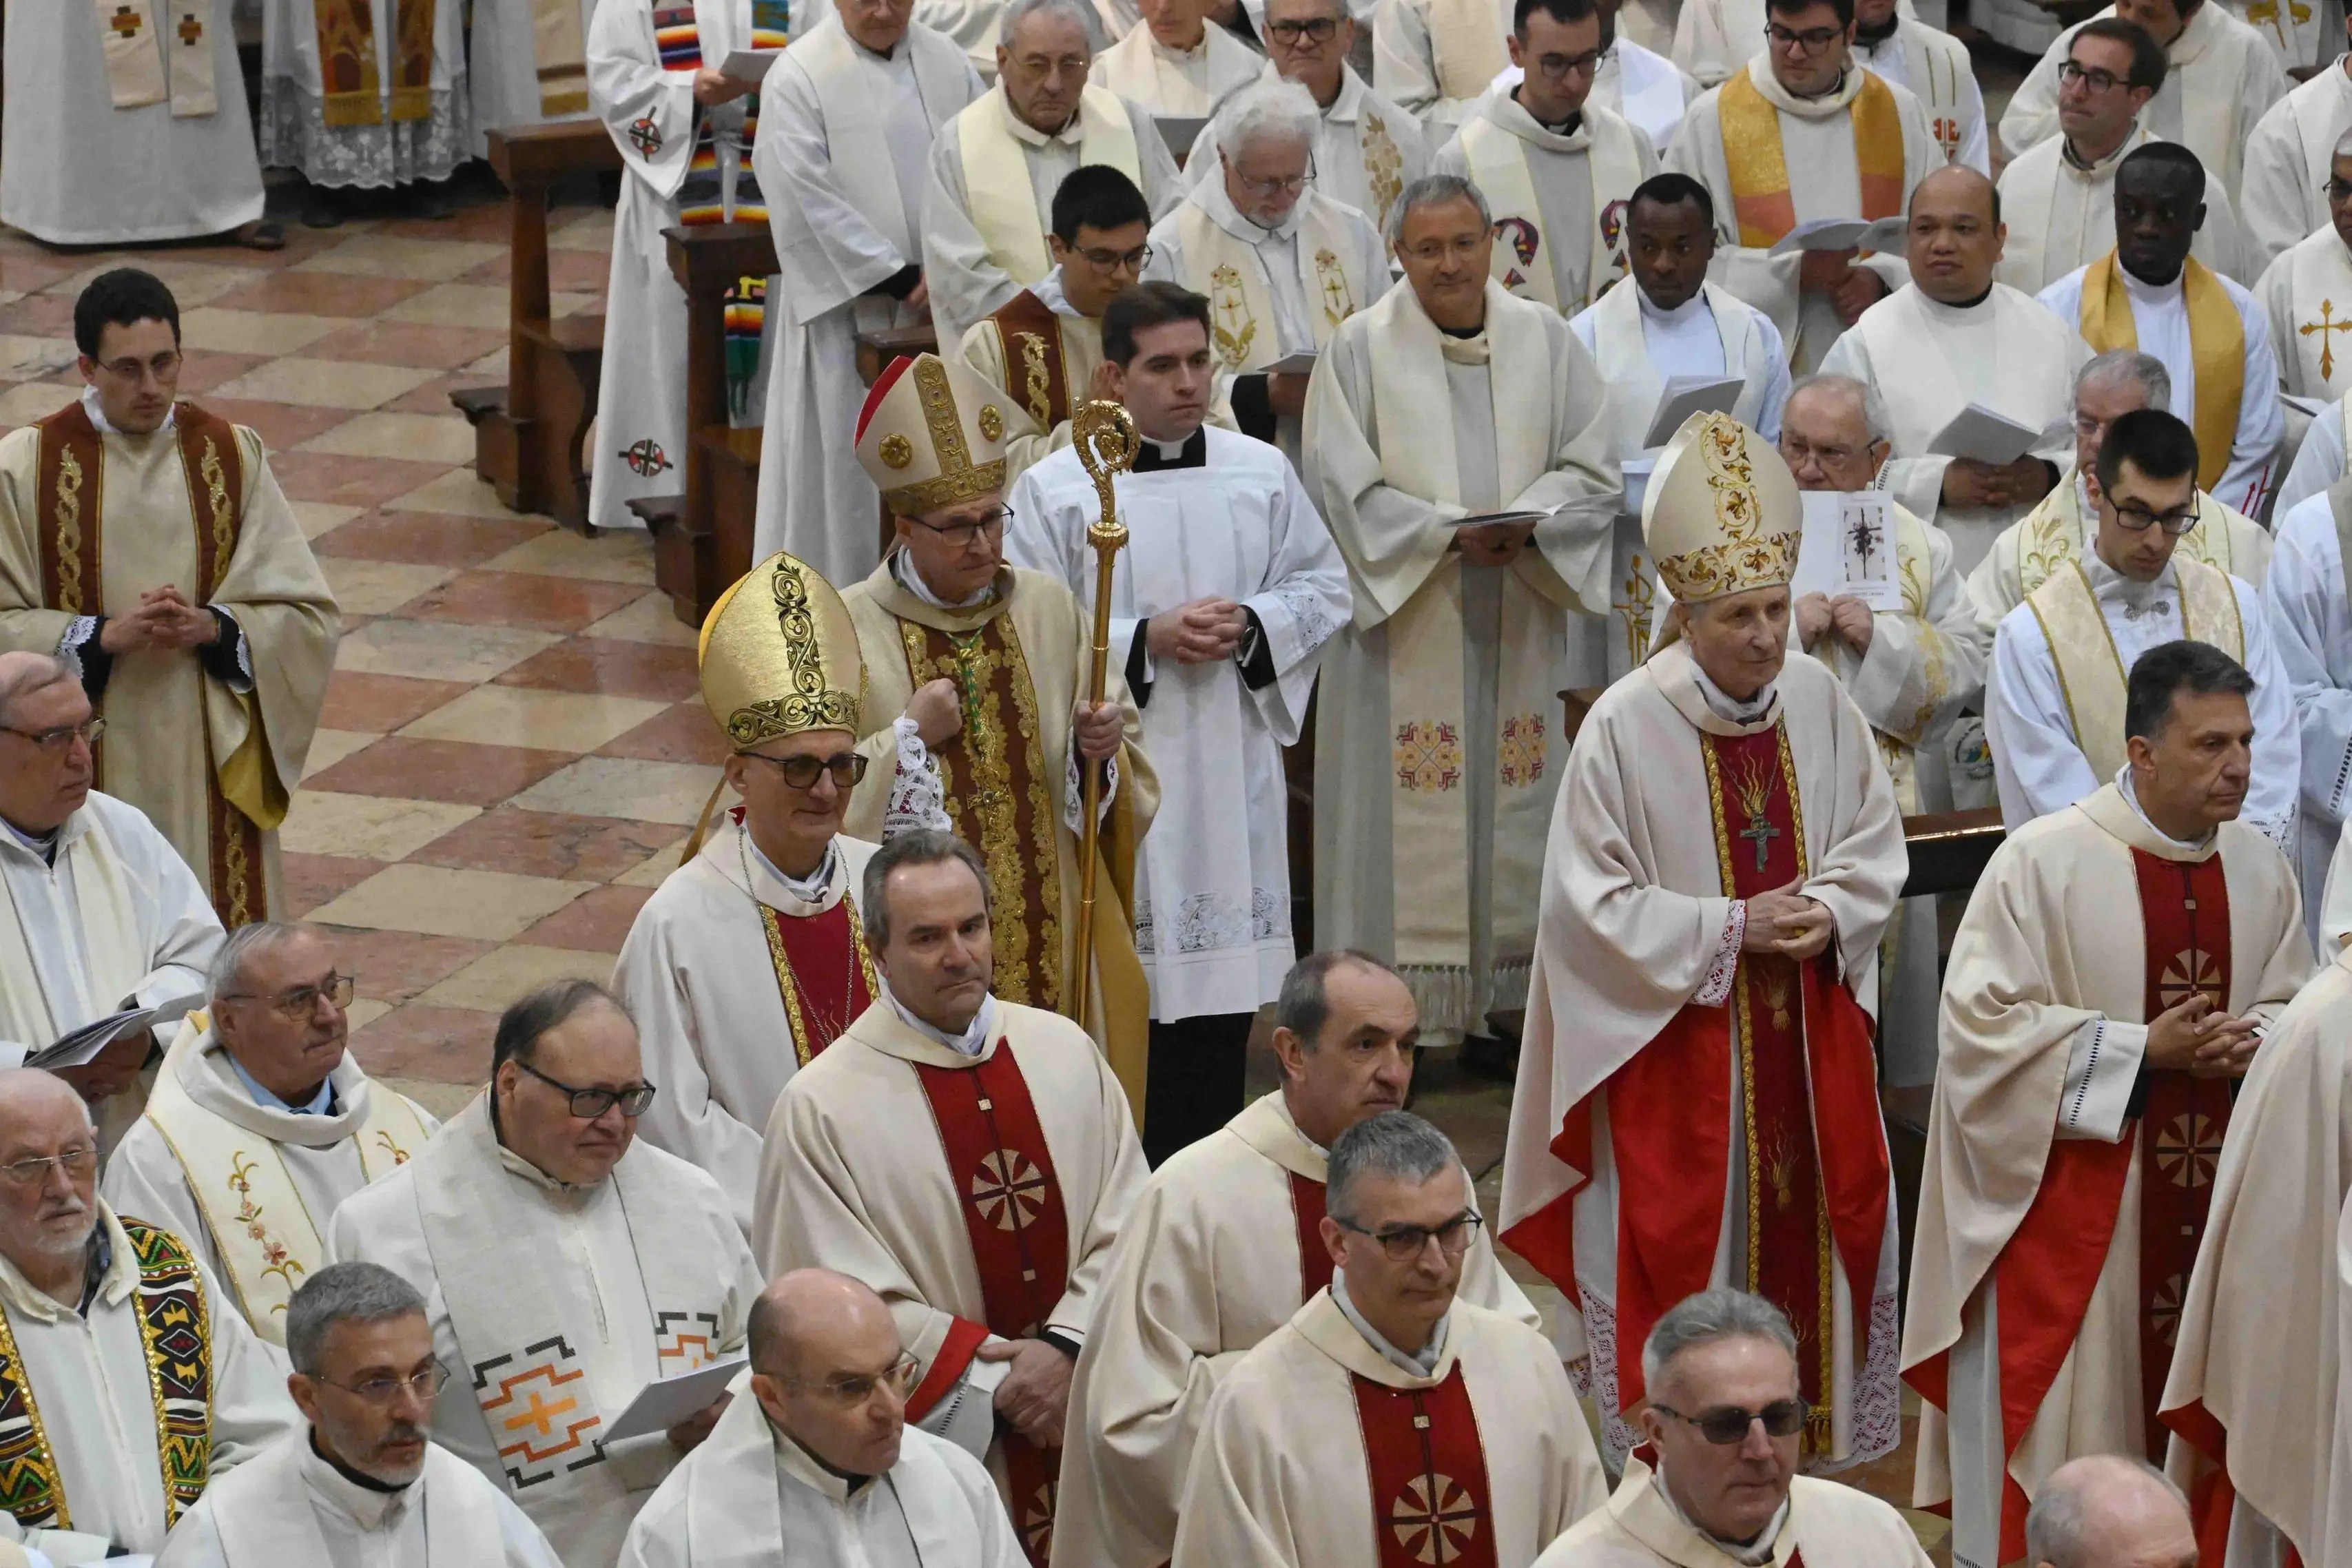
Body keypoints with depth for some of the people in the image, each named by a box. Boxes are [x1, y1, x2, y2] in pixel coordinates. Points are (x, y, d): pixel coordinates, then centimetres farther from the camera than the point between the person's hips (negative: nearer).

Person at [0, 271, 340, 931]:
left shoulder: (231, 456, 4)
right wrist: (105, 636, -17)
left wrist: (213, 627, -14)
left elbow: (310, 616, 4)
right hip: (87, 770, -2)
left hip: (210, 757, 2)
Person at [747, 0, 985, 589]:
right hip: (848, 309, -4)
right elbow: (810, 200, -13)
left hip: (946, 305, 4)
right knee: (847, 467, -1)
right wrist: (900, 278, -13)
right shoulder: (799, 77, -8)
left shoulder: (948, 64, 8)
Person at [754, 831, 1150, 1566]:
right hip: (948, 1453, -3)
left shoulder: (1065, 1053, 4)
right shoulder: (821, 1108, -9)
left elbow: (1123, 1225, 1)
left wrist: (1067, 1351, -15)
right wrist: (1001, 1388, -14)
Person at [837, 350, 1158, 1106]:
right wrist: (909, 737, -15)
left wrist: (1101, 749, -9)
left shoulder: (1050, 607, 6)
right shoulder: (853, 628, -5)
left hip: (1052, 923, 3)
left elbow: (1130, 754, 12)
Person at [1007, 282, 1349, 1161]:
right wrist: (1147, 641, -16)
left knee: (1224, 988, 7)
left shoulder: (1262, 474, 7)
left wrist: (1250, 626, -6)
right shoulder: (1054, 491, -5)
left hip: (1232, 773, 4)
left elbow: (1324, 587, 13)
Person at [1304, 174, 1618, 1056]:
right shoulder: (1360, 351, -1)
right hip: (1402, 618, -3)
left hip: (1522, 627, 3)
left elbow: (1594, 470, 5)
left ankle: (1503, 999, 9)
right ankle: (1398, 1008, -1)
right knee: (1409, 822, -4)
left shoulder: (1547, 342, 8)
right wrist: (1449, 530, -18)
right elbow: (1343, 485, -7)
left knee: (1516, 814, 3)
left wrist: (1527, 520, -14)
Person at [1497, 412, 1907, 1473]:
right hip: (1678, 1050, -4)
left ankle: (1815, 1451, 21)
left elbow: (1876, 847, 10)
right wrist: (1730, 926, -16)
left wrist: (1829, 913, -11)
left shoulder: (1820, 701, 0)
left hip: (1810, 1042, 4)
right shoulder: (1626, 726, -13)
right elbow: (1590, 902, -11)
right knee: (1686, 1248, -1)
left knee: (1814, 1226, 9)